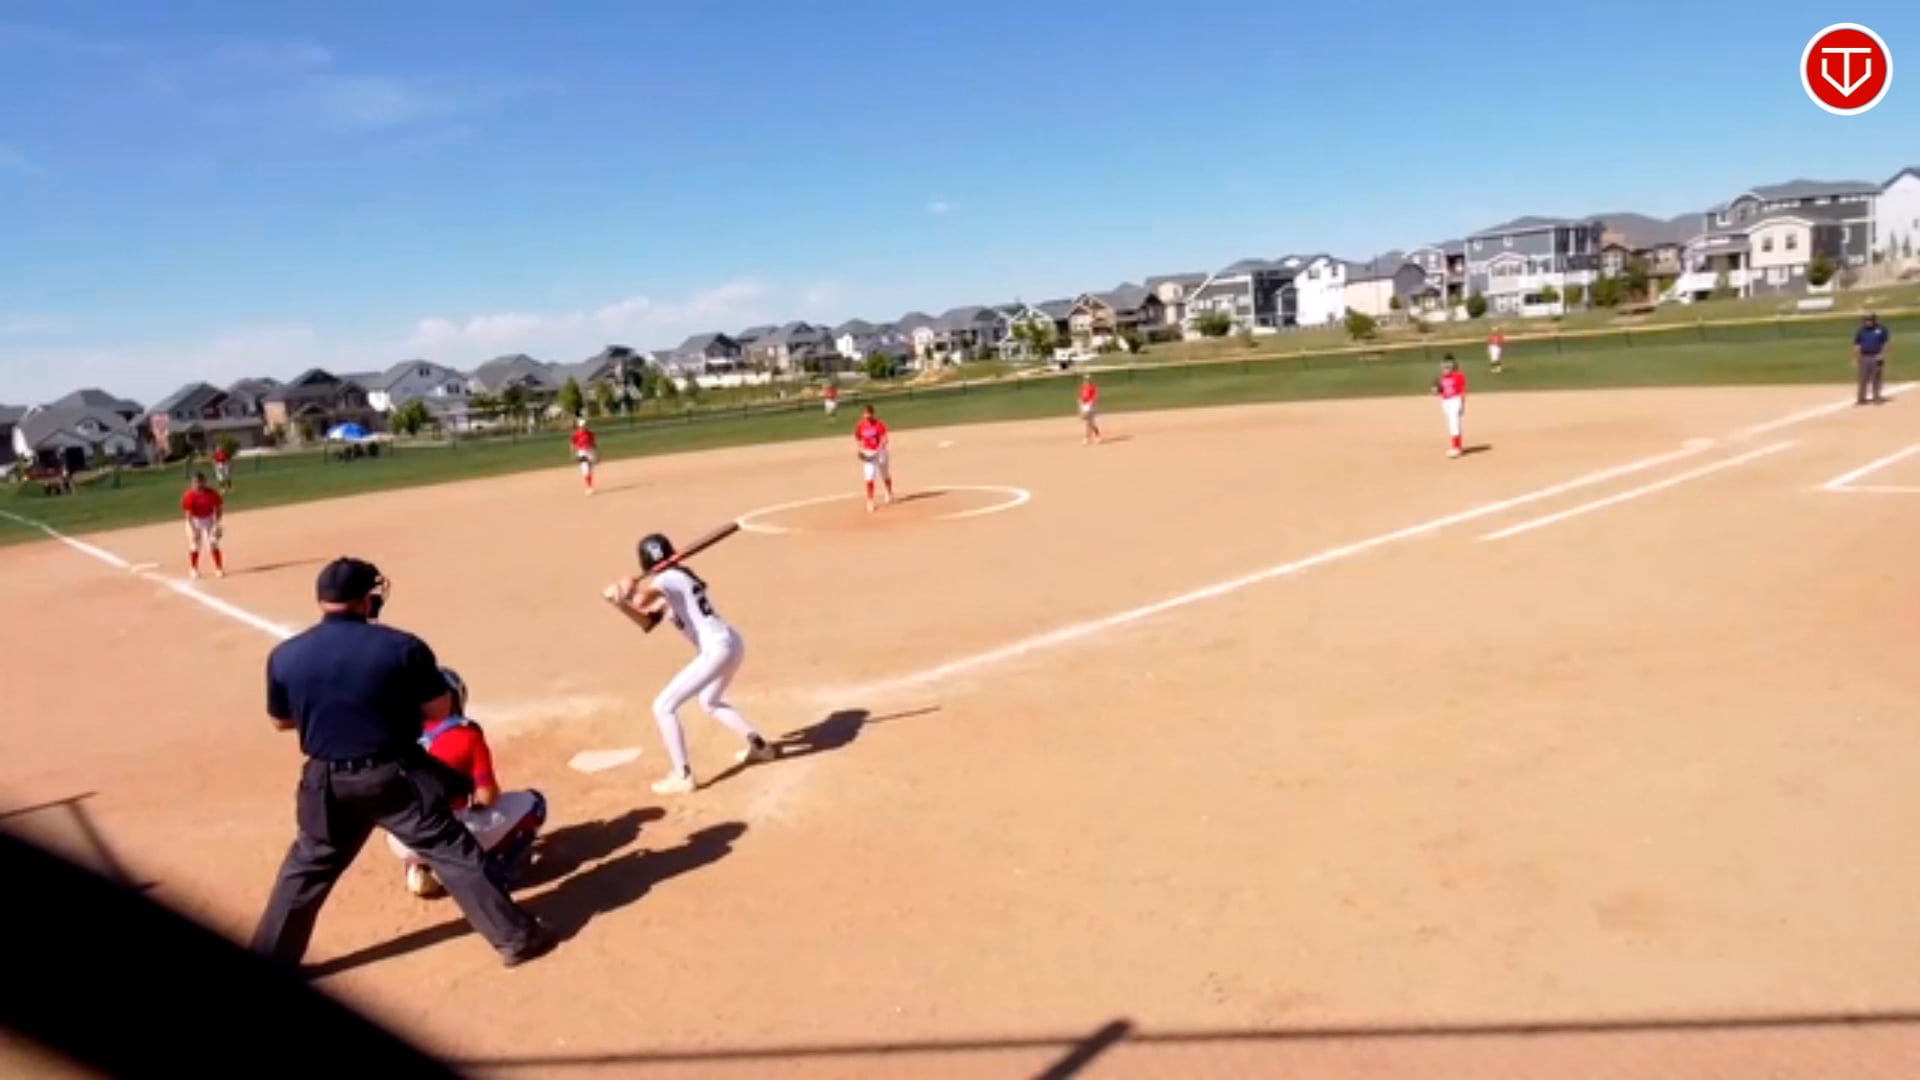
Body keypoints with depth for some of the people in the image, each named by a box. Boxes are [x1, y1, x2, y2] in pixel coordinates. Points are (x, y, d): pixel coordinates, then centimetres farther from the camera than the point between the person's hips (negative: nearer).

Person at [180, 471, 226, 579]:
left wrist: (217, 524, -9)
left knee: (213, 545, -2)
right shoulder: (189, 496, -18)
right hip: (194, 522, -1)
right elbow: (188, 514, -17)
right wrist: (192, 529, -23)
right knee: (194, 546, 3)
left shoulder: (212, 494, -13)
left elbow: (219, 508, -3)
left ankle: (219, 568, 7)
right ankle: (193, 569, 18)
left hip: (209, 520, 1)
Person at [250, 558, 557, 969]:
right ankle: (516, 937, 8)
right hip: (398, 776, -3)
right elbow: (440, 711, -7)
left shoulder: (284, 657, -4)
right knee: (454, 851, 4)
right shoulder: (401, 647, -14)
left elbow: (281, 721, 11)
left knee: (306, 868, 22)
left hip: (327, 783, 3)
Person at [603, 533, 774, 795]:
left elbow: (642, 600, -32)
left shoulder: (669, 579, -9)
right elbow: (647, 622, 17)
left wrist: (629, 589, -11)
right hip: (730, 644, 10)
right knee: (710, 702, 34)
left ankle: (683, 777, 0)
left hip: (718, 650, -10)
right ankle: (759, 746, 42)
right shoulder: (681, 578, 19)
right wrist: (620, 602, 3)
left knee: (663, 707, -3)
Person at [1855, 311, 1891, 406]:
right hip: (1864, 358, 1)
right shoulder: (1860, 331, 5)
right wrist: (1856, 360, 1)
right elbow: (1857, 346, 5)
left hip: (1877, 357, -1)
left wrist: (1881, 355, -12)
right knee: (1863, 379, 1)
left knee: (1877, 378, 6)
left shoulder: (1881, 330, 1)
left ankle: (1876, 397, 13)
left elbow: (1885, 344, 0)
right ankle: (1861, 398, 5)